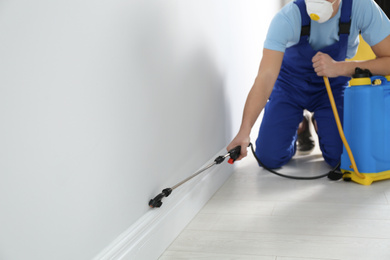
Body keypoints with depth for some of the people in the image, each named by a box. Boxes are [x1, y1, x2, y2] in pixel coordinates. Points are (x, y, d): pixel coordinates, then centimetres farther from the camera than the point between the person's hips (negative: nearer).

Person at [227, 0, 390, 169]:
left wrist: (340, 68, -39)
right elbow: (266, 76, -39)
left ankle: (320, 124, 19)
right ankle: (298, 127, 23)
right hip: (290, 84, -1)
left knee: (341, 158, -16)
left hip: (333, 84, 1)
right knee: (269, 157, -11)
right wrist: (244, 131, -50)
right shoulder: (287, 18, -31)